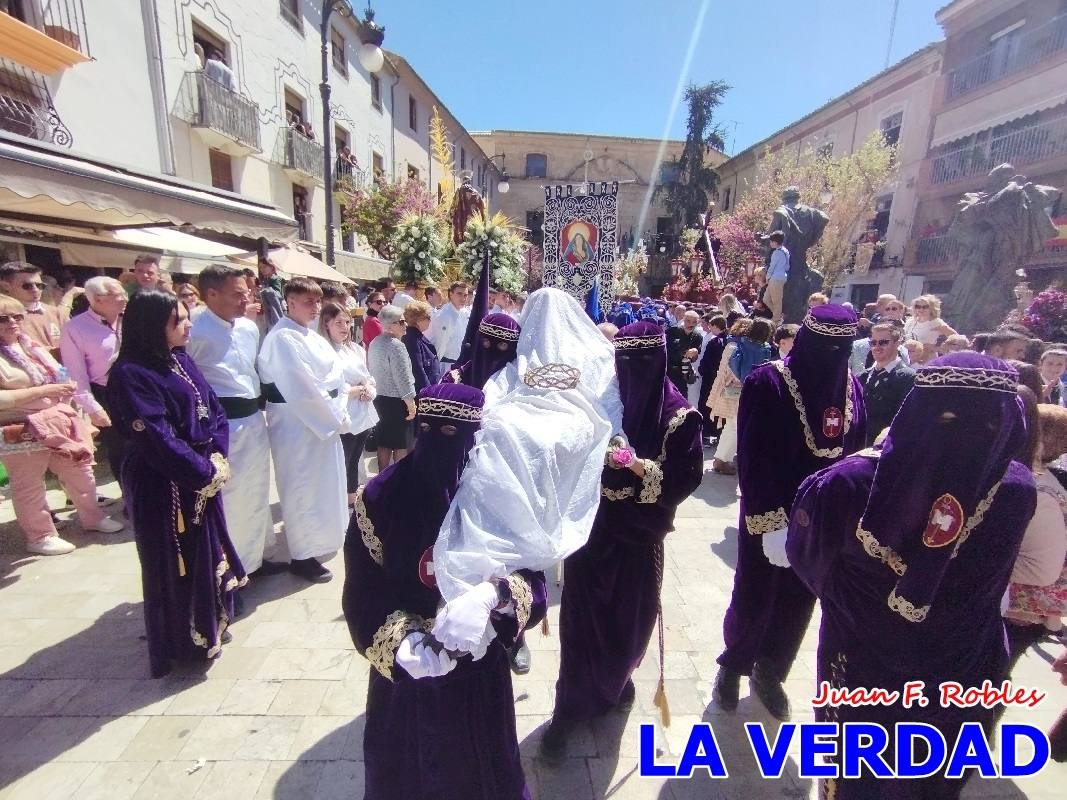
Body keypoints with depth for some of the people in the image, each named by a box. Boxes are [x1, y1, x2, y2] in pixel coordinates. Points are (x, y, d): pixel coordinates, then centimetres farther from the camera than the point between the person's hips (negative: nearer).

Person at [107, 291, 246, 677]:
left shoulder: (182, 360, 6)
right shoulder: (130, 373, -18)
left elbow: (214, 410, 5)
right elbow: (156, 438, -22)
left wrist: (217, 458, -7)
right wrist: (205, 472, -16)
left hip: (202, 478, 8)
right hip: (163, 486, -8)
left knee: (207, 552, 19)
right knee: (174, 564, 8)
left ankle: (210, 626, 38)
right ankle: (181, 644, 28)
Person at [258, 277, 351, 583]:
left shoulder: (313, 336, 12)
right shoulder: (282, 338, -16)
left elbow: (335, 374, 11)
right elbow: (302, 388, -22)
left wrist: (339, 413, 0)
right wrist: (334, 418, -15)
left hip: (324, 419, 9)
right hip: (297, 421, -9)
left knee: (322, 483, 19)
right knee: (303, 487, 1)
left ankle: (318, 541, 37)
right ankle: (302, 556, 16)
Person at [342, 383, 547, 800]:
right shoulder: (380, 498, -13)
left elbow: (532, 580, -13)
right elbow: (362, 593, -10)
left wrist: (494, 594, -33)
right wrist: (399, 642, -26)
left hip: (479, 668, 0)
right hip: (403, 665, 1)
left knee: (479, 765, 21)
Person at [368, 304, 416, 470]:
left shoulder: (374, 343, 8)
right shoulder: (396, 345, -19)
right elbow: (403, 379, -20)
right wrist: (411, 404, -14)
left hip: (379, 398, 8)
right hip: (396, 400, -8)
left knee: (384, 443, 15)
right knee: (400, 444, 3)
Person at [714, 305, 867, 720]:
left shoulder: (851, 387, 1)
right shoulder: (769, 383, -17)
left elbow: (856, 453, 7)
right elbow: (754, 460, -19)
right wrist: (770, 521, -22)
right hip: (769, 517, -5)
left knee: (797, 602, 17)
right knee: (753, 600, 10)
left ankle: (770, 674, 40)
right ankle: (732, 667, 36)